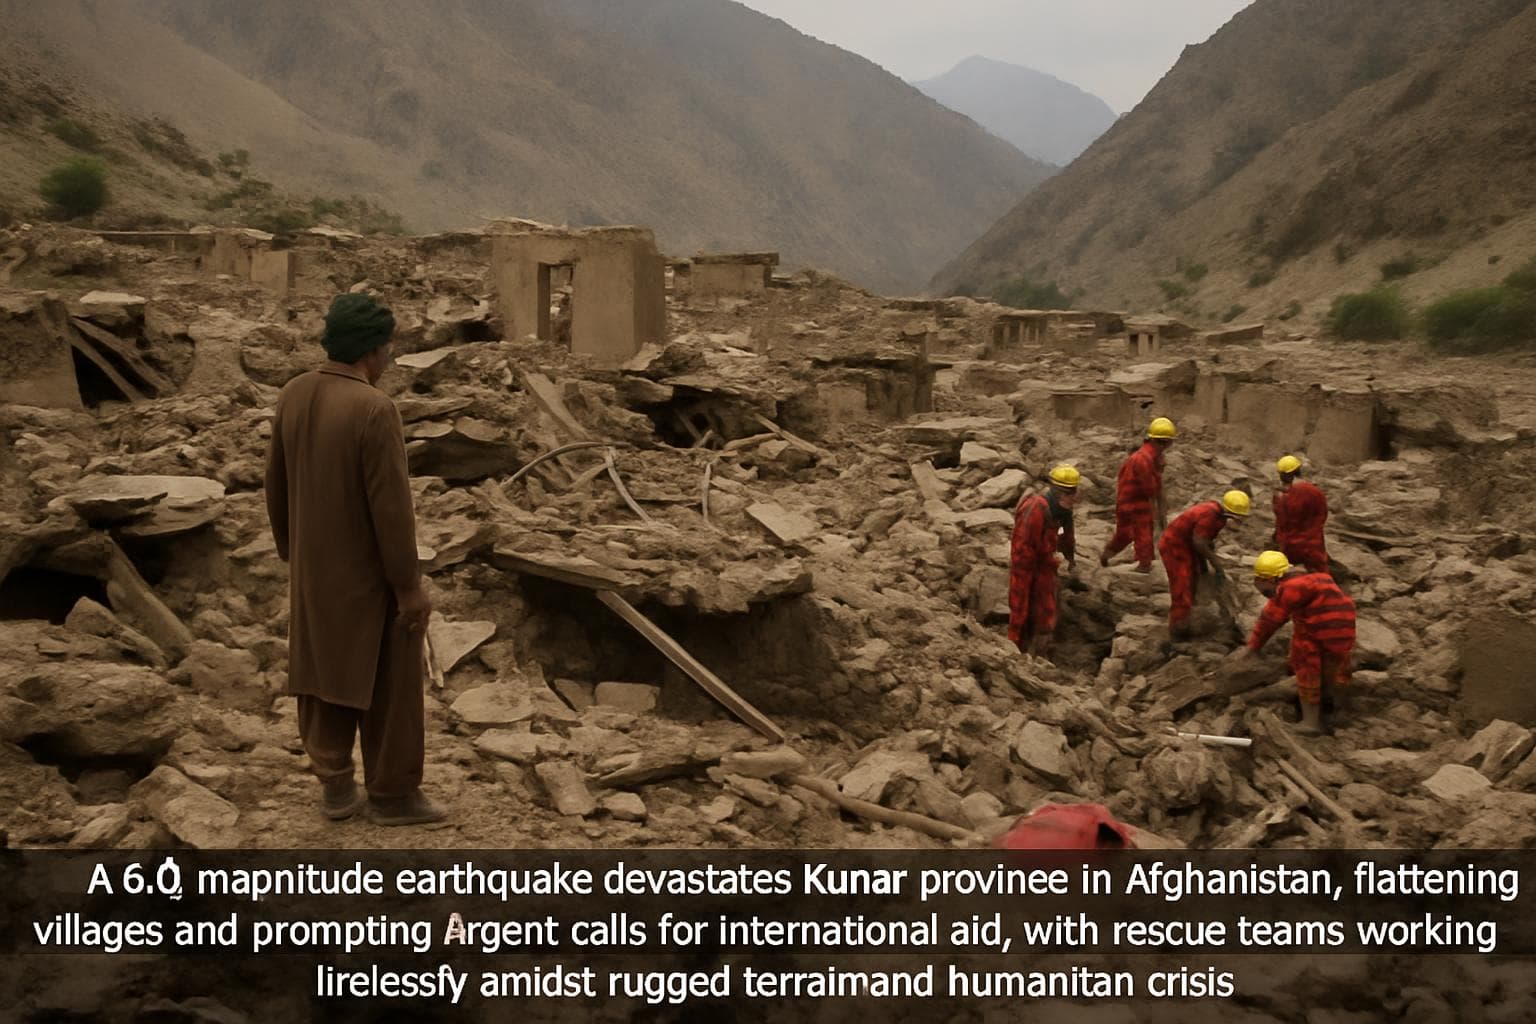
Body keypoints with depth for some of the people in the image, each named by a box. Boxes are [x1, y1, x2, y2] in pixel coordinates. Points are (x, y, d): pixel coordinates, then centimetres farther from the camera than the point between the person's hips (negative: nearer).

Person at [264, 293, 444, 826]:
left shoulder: (293, 394, -3)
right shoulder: (374, 409, -25)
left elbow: (277, 484, 7)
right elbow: (390, 507, -23)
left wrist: (290, 551, 19)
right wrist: (409, 585, -15)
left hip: (314, 568, 7)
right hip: (370, 572, -7)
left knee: (323, 672, 16)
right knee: (388, 684, 7)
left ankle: (335, 786, 26)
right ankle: (393, 793, 19)